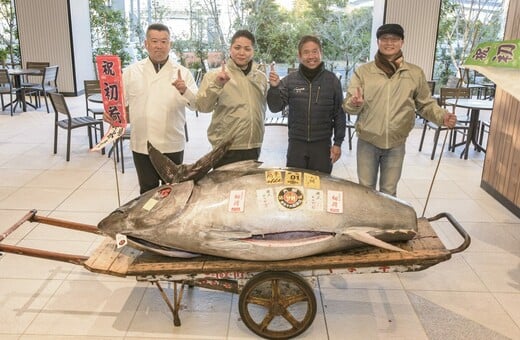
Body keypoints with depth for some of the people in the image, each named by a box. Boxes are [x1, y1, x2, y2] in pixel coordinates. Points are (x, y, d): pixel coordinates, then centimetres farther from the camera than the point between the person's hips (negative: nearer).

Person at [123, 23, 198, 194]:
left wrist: (185, 91, -28)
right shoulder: (131, 71, 3)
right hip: (142, 145, 1)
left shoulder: (182, 72, 0)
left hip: (172, 145, 0)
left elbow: (198, 104, -7)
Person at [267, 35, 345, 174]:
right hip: (296, 143, 0)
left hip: (322, 144, 0)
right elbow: (275, 108, -4)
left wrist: (338, 142, 0)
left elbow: (339, 113, 2)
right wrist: (274, 88, -21)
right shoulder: (290, 80, -2)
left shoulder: (332, 80, -2)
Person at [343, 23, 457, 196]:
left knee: (389, 192, 15)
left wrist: (442, 116, -11)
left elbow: (426, 104, 7)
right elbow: (348, 105, -8)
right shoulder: (363, 71, -4)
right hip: (367, 142, -1)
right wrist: (355, 103, -31)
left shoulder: (415, 73, 0)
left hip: (396, 144, 1)